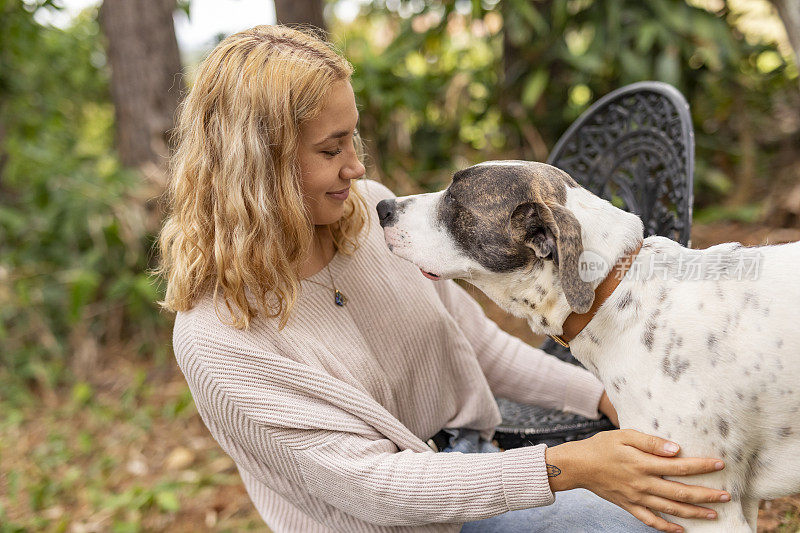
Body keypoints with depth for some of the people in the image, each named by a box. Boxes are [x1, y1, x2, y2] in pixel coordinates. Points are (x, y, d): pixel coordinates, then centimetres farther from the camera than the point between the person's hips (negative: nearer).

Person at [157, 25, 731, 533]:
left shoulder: (370, 209, -4)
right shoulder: (216, 340, -21)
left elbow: (475, 341, 8)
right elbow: (368, 483, -23)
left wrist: (608, 396, 3)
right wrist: (565, 467, -30)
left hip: (474, 466, 6)